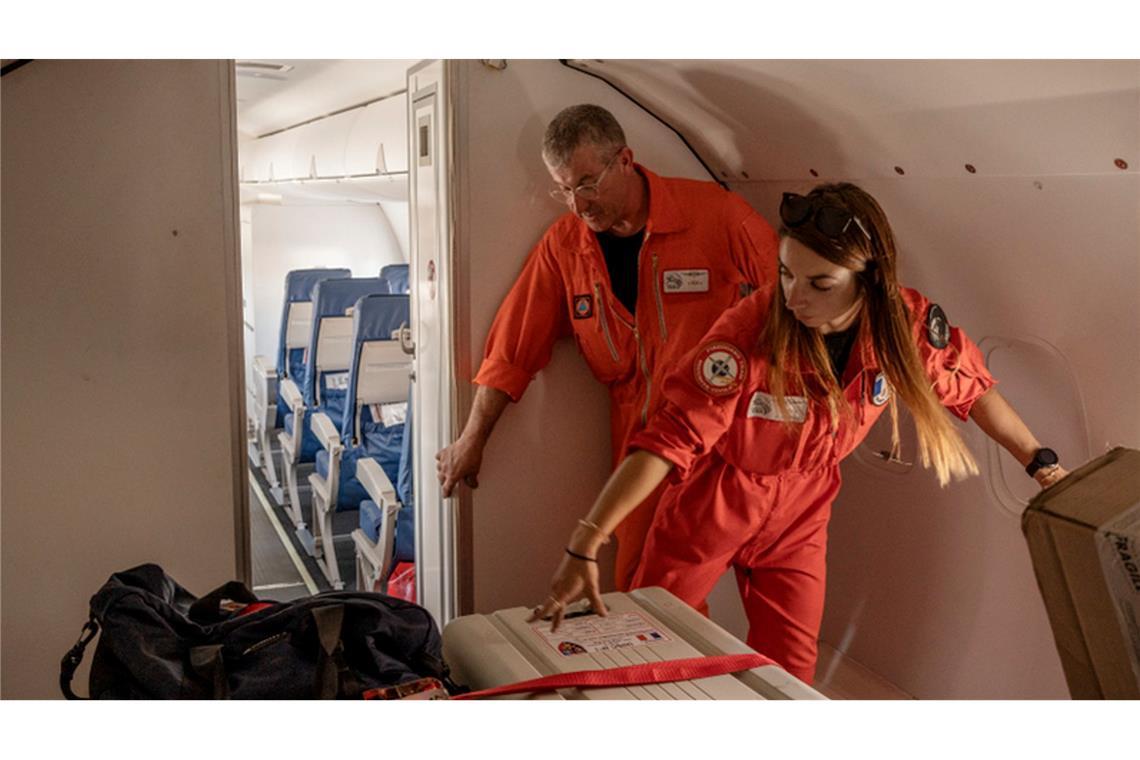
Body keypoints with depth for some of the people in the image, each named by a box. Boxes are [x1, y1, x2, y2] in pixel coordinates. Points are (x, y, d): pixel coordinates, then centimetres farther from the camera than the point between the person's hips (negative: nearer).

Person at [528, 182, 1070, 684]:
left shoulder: (908, 324, -20)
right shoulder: (750, 332, -32)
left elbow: (970, 388, 0)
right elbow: (673, 437, -34)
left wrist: (1039, 461, 4)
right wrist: (585, 546, -39)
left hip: (798, 522, 3)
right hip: (708, 508, -3)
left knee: (789, 677, 10)